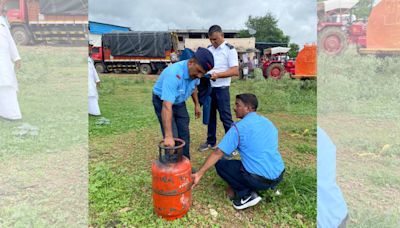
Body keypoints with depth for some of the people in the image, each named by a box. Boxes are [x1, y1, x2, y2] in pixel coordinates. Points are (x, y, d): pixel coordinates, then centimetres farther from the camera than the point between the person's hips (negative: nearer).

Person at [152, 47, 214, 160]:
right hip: (162, 101, -6)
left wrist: (197, 104, 12)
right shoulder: (174, 74, -41)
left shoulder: (195, 71, -17)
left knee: (184, 134, 9)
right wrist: (168, 136, -49)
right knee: (173, 137, -12)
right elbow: (167, 107, -46)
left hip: (179, 101, 7)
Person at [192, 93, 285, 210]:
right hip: (279, 176, 8)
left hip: (259, 179, -7)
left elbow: (218, 153, -10)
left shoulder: (239, 127, -9)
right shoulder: (268, 122, 12)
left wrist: (199, 174, -4)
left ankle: (246, 195, -1)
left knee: (220, 164, 8)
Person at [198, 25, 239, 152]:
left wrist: (218, 75, -26)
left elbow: (235, 71, -15)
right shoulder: (209, 49, 11)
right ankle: (211, 141, 28)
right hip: (208, 87, 6)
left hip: (221, 89, -6)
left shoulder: (230, 49, -8)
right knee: (210, 115, 14)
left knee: (225, 117, -1)